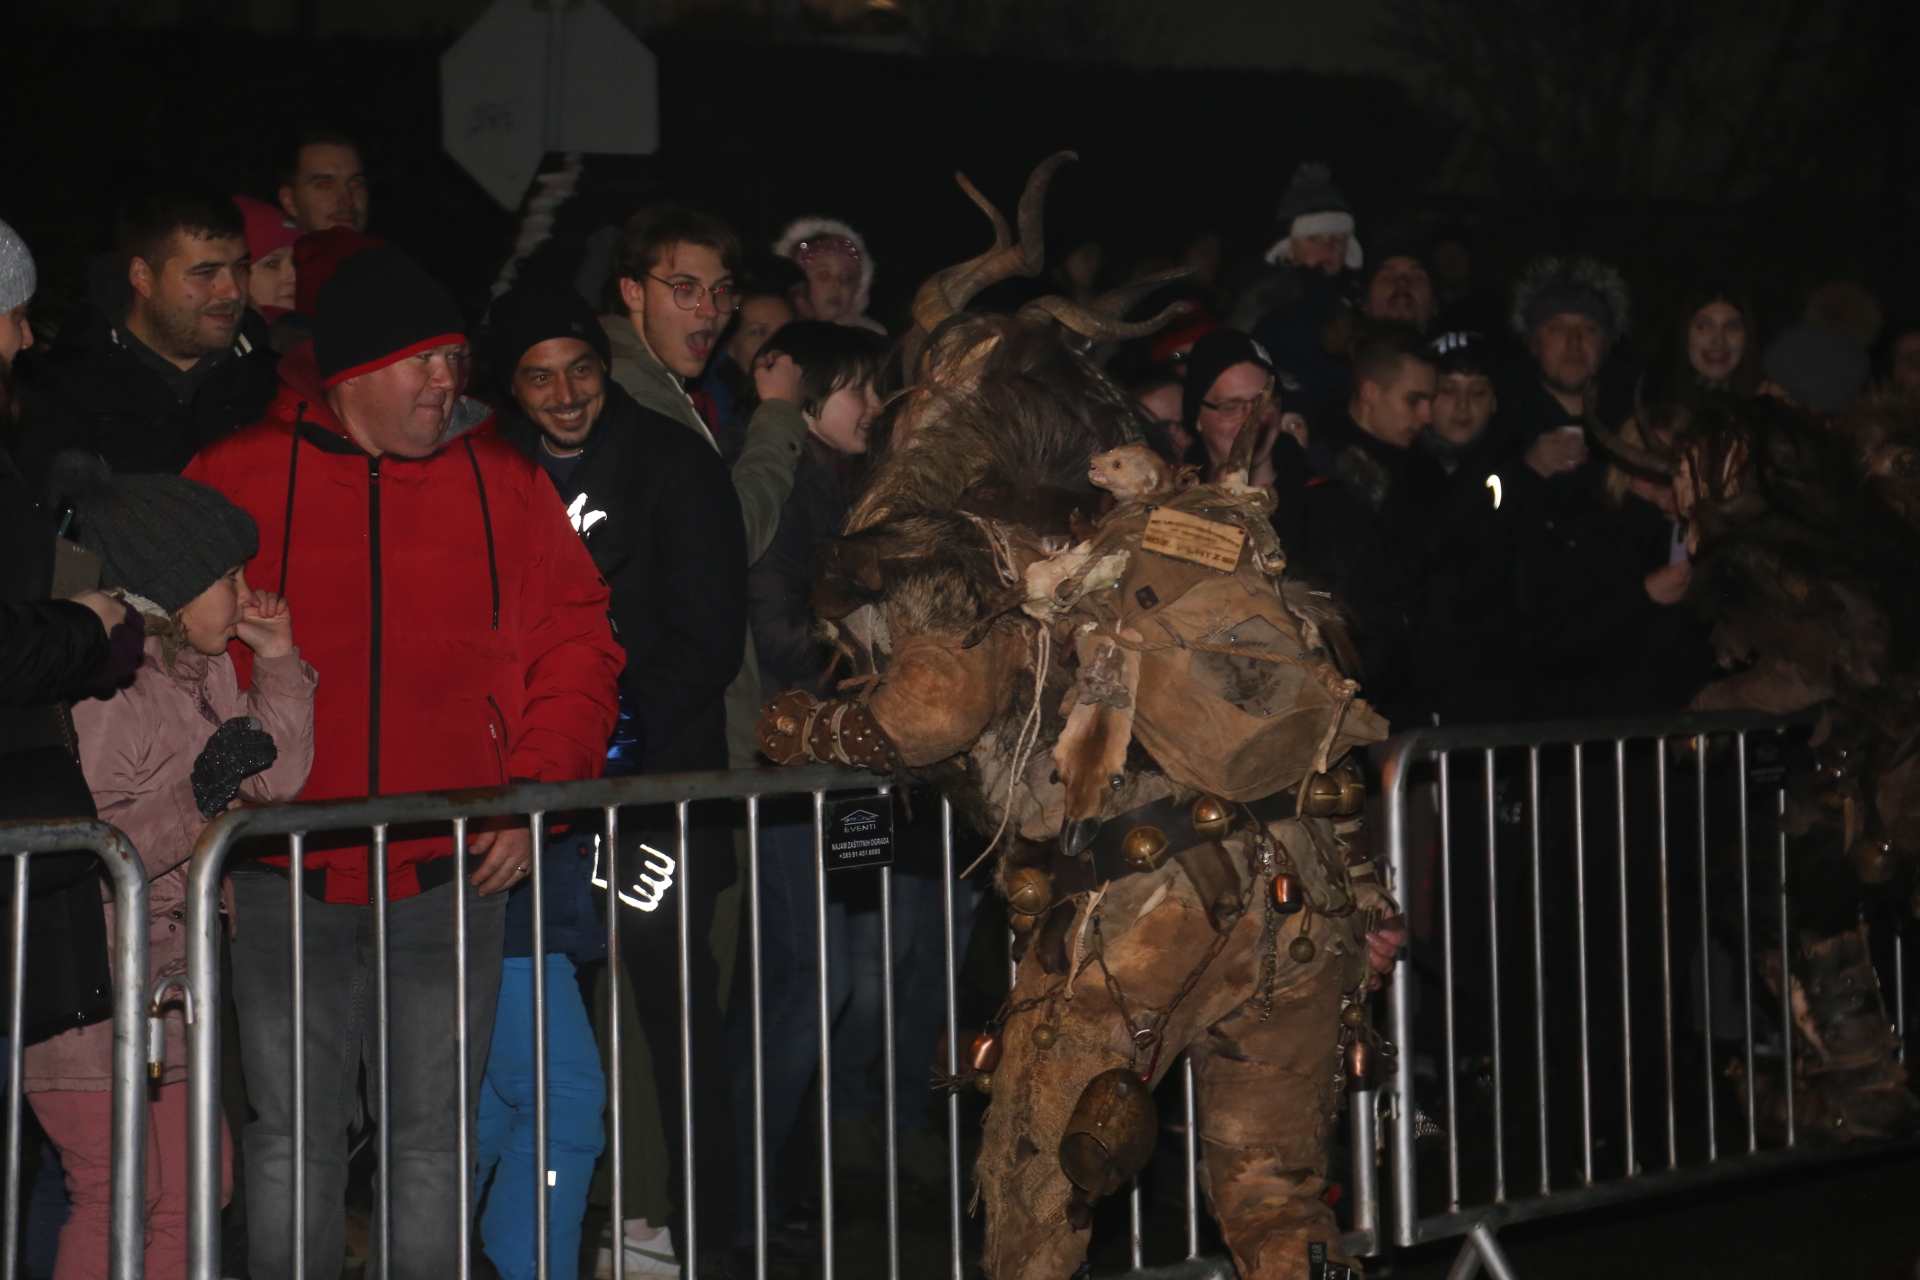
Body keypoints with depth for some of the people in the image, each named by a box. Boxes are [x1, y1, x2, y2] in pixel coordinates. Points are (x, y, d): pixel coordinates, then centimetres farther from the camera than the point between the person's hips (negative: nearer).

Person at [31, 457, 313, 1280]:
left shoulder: (207, 673, 10)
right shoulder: (94, 696, -19)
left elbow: (272, 782, 17)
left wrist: (279, 664, 10)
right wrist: (192, 801, -27)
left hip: (176, 980, 10)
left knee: (192, 1187, 13)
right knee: (116, 1197, -5)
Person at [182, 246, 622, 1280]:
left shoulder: (505, 484, 6)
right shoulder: (234, 482, 1)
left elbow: (576, 647, 8)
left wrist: (536, 791, -3)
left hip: (453, 872, 1)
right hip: (285, 875, -1)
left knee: (433, 1132, 7)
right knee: (294, 1130, 4)